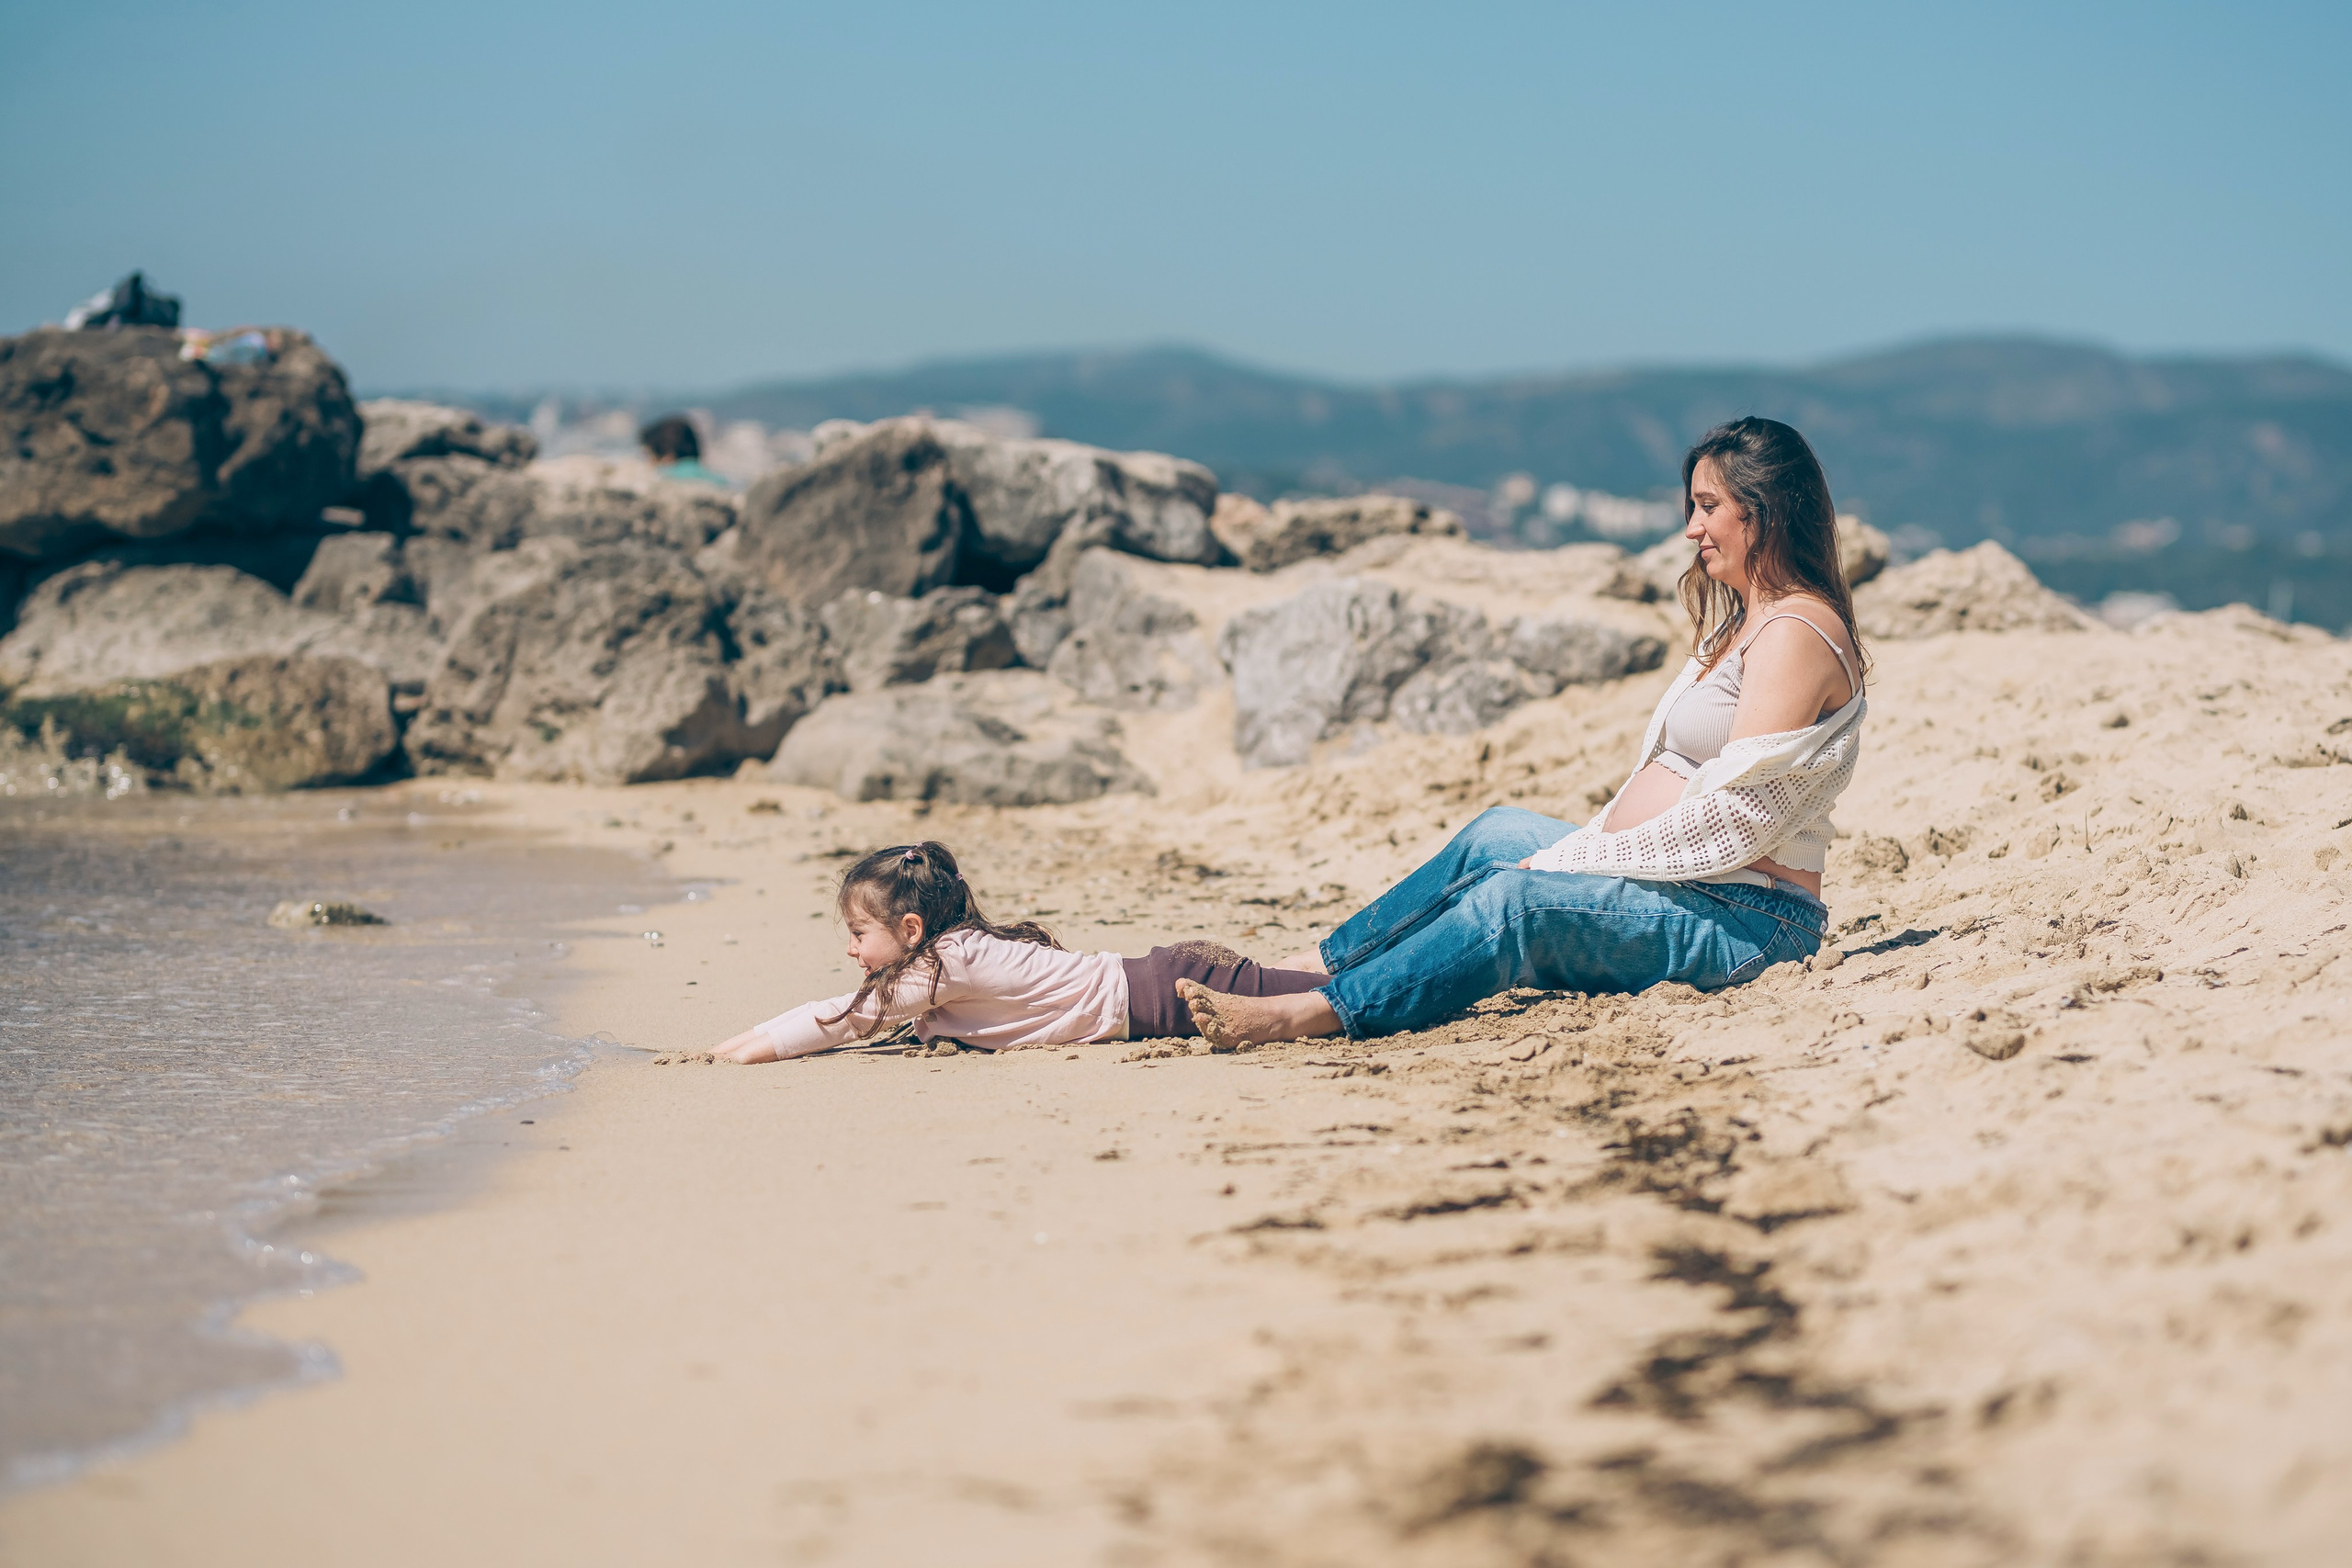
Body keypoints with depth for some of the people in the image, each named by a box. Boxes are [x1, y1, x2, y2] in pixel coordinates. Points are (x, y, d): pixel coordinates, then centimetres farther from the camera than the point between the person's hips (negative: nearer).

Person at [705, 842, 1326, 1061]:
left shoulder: (948, 962, -16)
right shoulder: (954, 950, 10)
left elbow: (852, 1017, -15)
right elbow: (856, 1011, 17)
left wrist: (758, 1047, -10)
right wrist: (755, 1035, 9)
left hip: (1155, 995, -8)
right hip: (1151, 979, 8)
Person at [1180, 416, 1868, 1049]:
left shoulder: (1796, 633, -14)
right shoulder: (1739, 625, 20)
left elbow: (1735, 817, -20)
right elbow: (1663, 785, 19)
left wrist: (1577, 859, -16)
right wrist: (1577, 851, 5)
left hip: (1745, 922, -10)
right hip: (1675, 885, 10)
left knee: (1514, 899, -25)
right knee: (1501, 833, 7)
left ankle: (1310, 1012, -29)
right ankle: (1313, 965, 5)